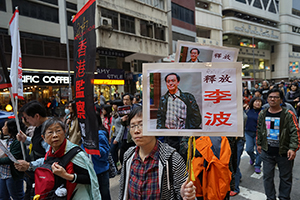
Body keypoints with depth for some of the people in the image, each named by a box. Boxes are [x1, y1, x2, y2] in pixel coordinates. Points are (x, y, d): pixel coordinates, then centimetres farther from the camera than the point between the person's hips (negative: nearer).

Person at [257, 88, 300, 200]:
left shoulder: (288, 114, -10)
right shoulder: (262, 114, 3)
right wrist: (259, 144, 15)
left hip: (284, 152, -3)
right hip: (267, 152, 3)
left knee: (285, 177, 15)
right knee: (267, 176, 12)